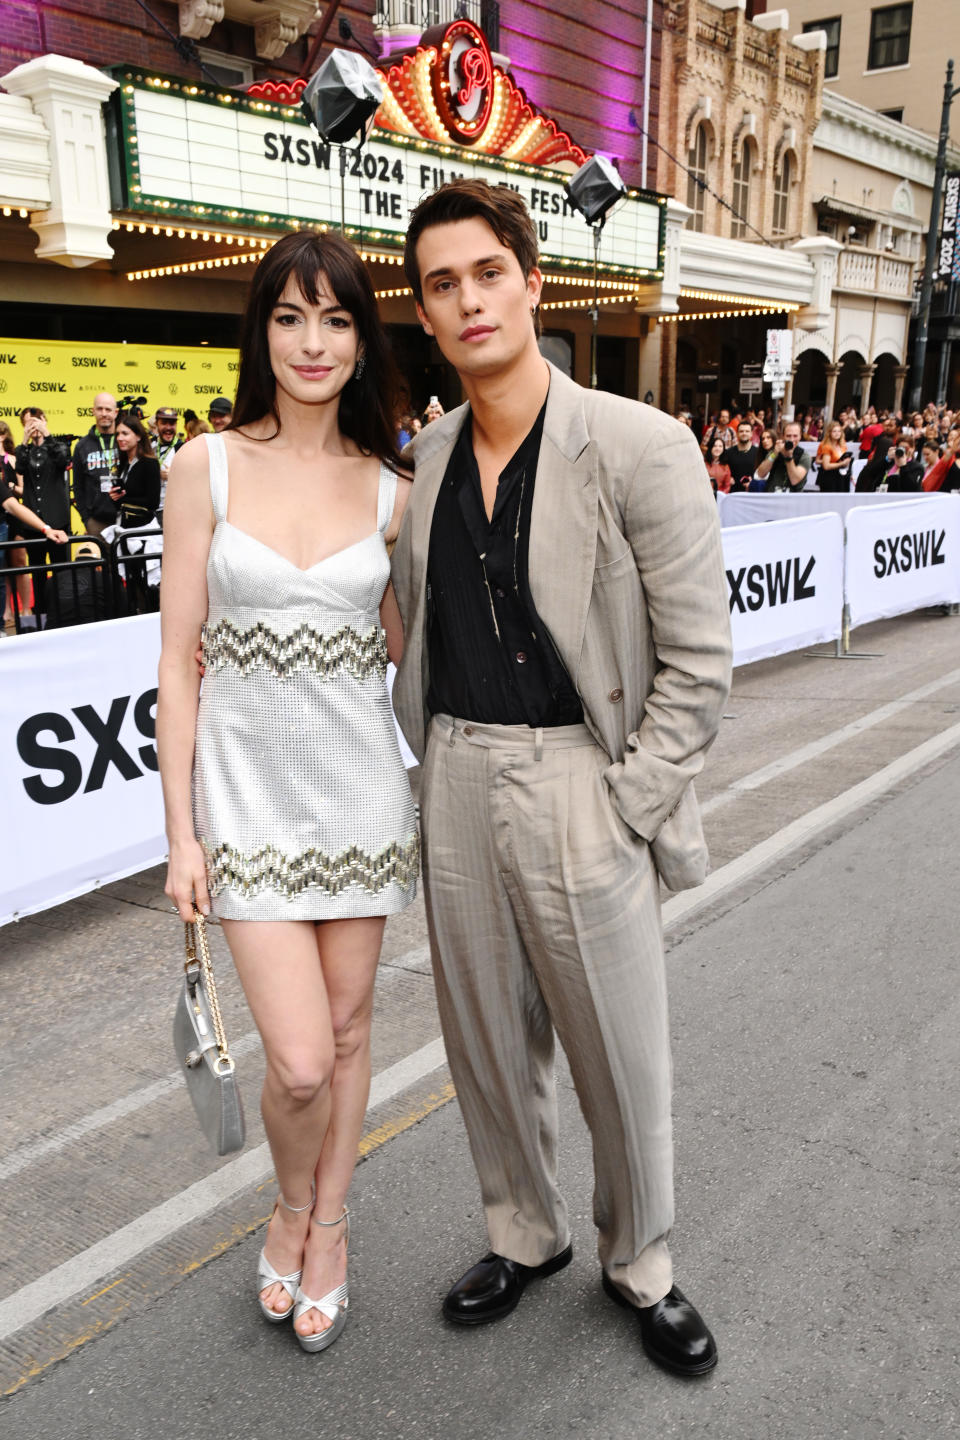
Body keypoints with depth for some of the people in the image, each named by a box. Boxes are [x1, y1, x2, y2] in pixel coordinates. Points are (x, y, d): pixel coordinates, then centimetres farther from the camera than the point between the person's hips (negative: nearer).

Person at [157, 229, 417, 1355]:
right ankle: (290, 1208, 30)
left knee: (346, 1032, 14)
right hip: (248, 788, -2)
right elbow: (178, 661, -4)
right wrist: (180, 830, -5)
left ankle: (328, 1226, 39)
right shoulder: (207, 468, -3)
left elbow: (401, 648, 8)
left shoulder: (393, 489, 2)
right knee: (299, 1062, -5)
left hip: (359, 785, 2)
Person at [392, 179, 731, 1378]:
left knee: (621, 1056, 11)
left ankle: (640, 1266, 38)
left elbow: (697, 661, -10)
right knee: (486, 1040, 18)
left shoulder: (640, 448, -10)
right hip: (456, 784, 5)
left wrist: (621, 808, -13)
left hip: (578, 781, -4)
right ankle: (525, 1234, 43)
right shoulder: (424, 456, 6)